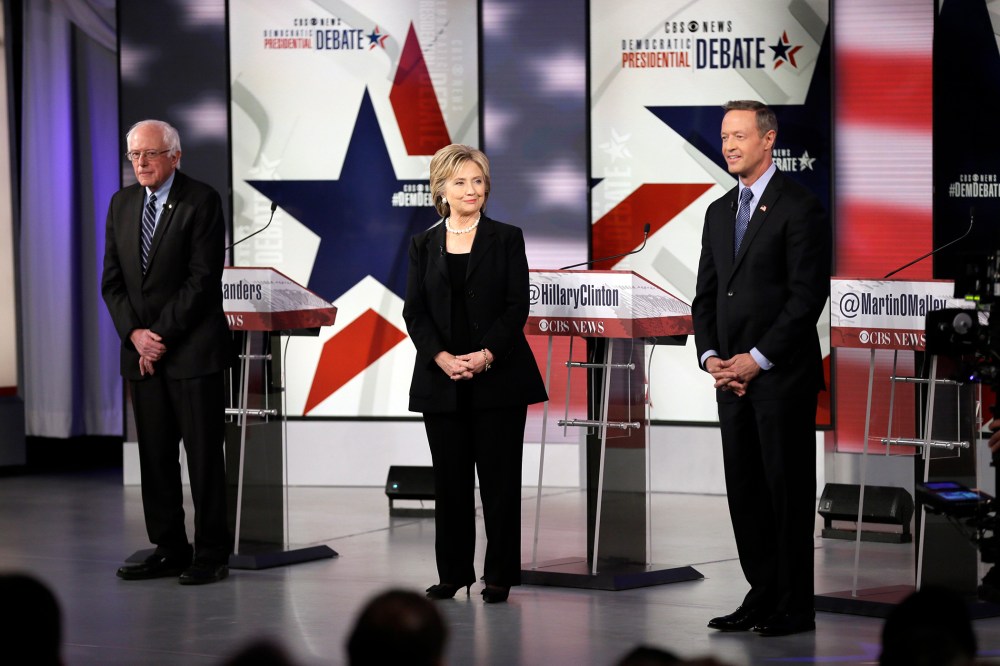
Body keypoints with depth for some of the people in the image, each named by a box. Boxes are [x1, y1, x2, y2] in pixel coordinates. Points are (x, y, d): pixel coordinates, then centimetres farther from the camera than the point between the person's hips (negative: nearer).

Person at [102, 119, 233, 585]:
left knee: (204, 455, -3)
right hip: (142, 351, 6)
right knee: (154, 454, 7)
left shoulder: (201, 201, -6)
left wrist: (162, 336, -13)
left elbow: (203, 278, -12)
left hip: (192, 349, -6)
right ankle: (168, 550, 13)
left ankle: (211, 555, 2)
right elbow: (112, 280, 11)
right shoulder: (122, 203, 13)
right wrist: (134, 333, -5)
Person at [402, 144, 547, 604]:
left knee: (499, 477, 0)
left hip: (498, 376, -2)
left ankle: (500, 575, 6)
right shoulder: (424, 245, 9)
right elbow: (414, 312, 3)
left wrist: (486, 355, -15)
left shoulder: (506, 239, 3)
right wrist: (443, 358, -12)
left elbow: (517, 306, -3)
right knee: (450, 479, 4)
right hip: (441, 379, 2)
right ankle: (452, 573, 12)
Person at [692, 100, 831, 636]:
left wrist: (757, 359, -15)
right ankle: (761, 596, 16)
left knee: (788, 489, -2)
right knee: (744, 491, 8)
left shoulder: (800, 208, -7)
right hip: (733, 376, 7)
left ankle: (794, 608, 3)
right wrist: (711, 357, 0)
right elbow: (705, 295, 16)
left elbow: (807, 296, -13)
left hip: (782, 374, -7)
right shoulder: (719, 213, 16)